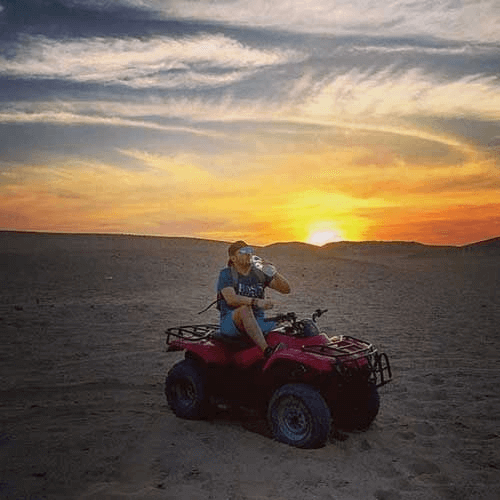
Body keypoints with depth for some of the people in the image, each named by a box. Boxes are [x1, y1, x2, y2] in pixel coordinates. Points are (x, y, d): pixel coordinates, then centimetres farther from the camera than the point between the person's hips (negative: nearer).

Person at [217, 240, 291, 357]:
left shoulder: (259, 273, 12)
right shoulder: (226, 274, -2)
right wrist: (256, 302, -34)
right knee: (245, 309, -36)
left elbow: (286, 289, 7)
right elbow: (231, 299, -21)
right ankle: (267, 350, -46)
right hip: (230, 322, -5)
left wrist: (275, 273, -11)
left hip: (257, 322, 5)